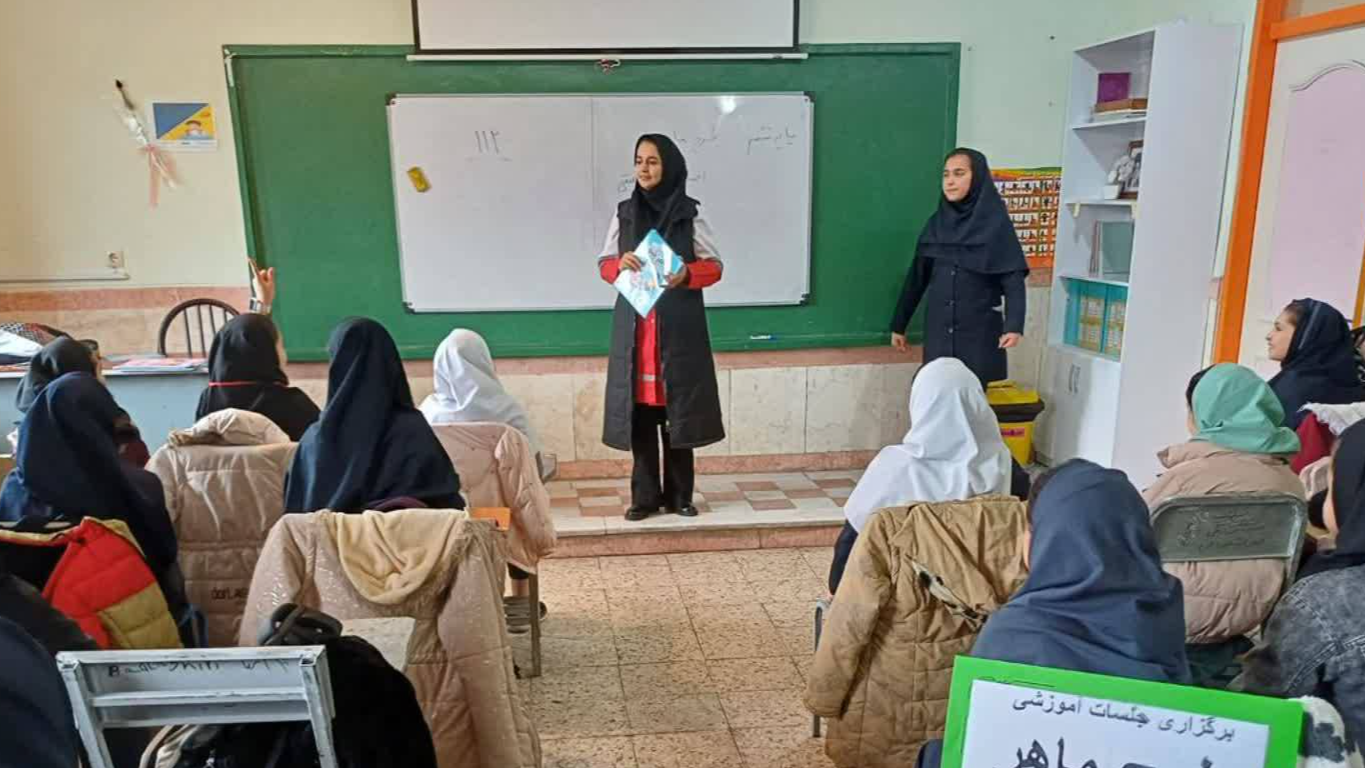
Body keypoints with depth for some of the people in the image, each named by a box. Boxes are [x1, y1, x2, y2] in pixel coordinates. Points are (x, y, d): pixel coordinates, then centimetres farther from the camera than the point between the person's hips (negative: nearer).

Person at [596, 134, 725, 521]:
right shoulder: (624, 212, 9)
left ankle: (679, 495, 12)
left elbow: (714, 266, 2)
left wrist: (687, 274, -19)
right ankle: (645, 496, 11)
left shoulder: (689, 214, 1)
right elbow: (604, 263, 12)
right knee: (639, 411, 1)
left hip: (679, 326, -2)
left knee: (678, 410, 0)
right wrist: (620, 264, -12)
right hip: (633, 325, 2)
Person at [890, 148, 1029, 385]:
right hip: (938, 331, 4)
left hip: (979, 332, -4)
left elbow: (1013, 278, -11)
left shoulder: (995, 222, -5)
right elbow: (917, 277, 12)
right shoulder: (936, 223, 8)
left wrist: (1014, 325, -25)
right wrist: (899, 325, 12)